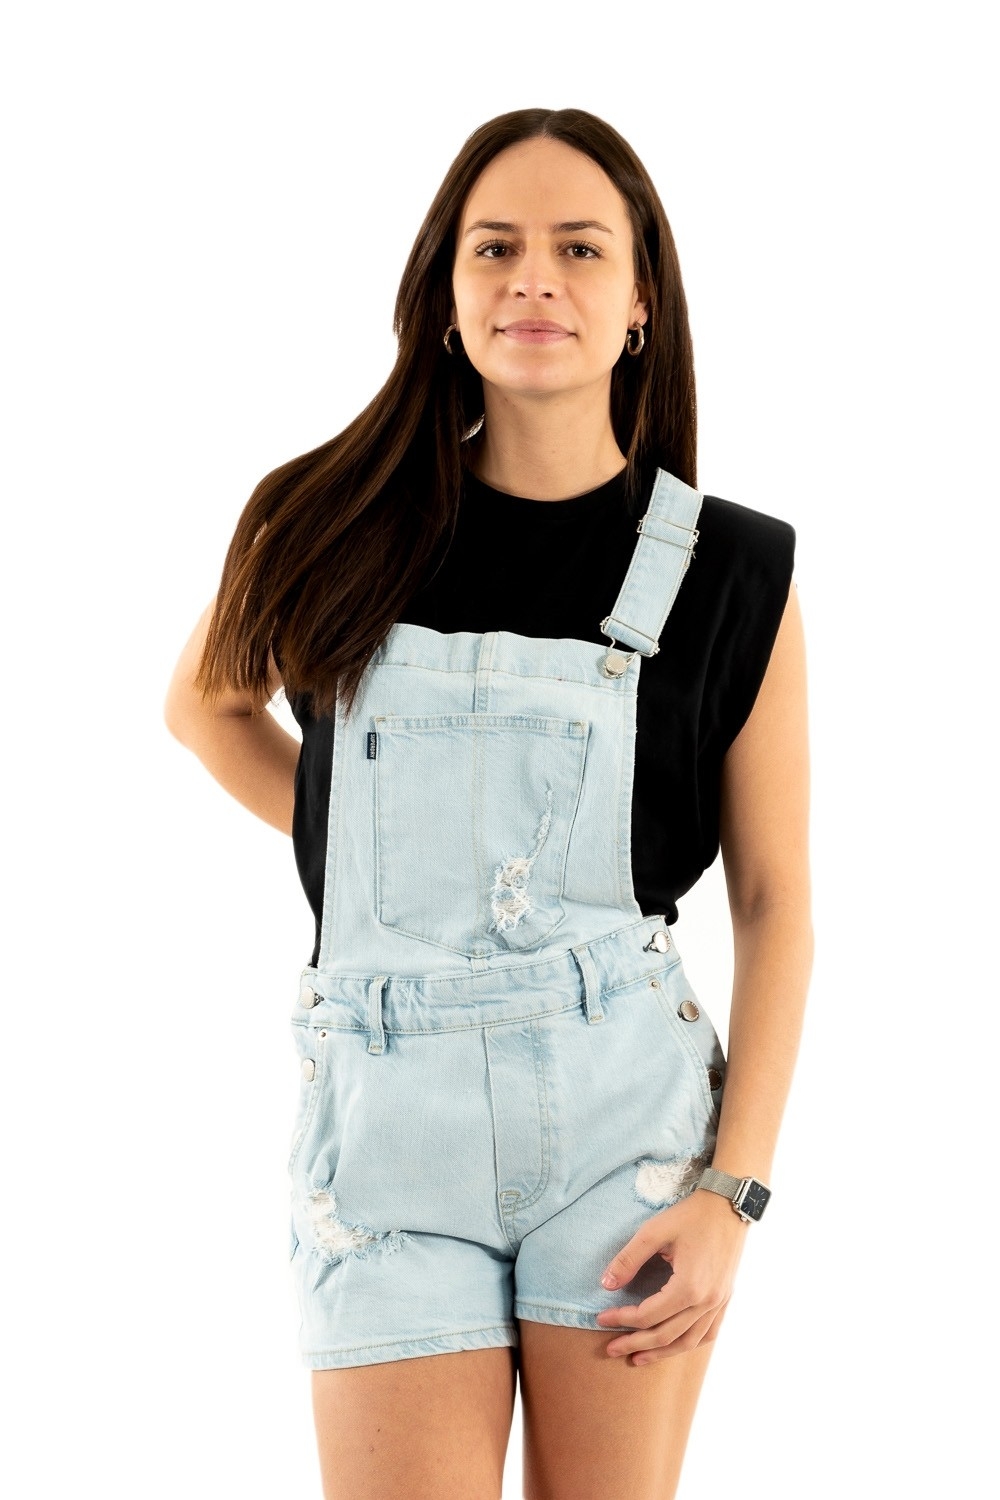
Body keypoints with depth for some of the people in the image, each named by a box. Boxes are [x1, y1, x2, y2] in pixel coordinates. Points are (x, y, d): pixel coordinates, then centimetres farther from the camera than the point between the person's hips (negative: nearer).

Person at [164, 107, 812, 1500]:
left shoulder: (730, 571, 0)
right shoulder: (337, 528, 2)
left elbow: (774, 901, 2)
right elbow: (205, 704, 21)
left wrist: (733, 1192, -5)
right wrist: (366, 853, 8)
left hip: (625, 1113, 0)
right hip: (388, 1110, 0)